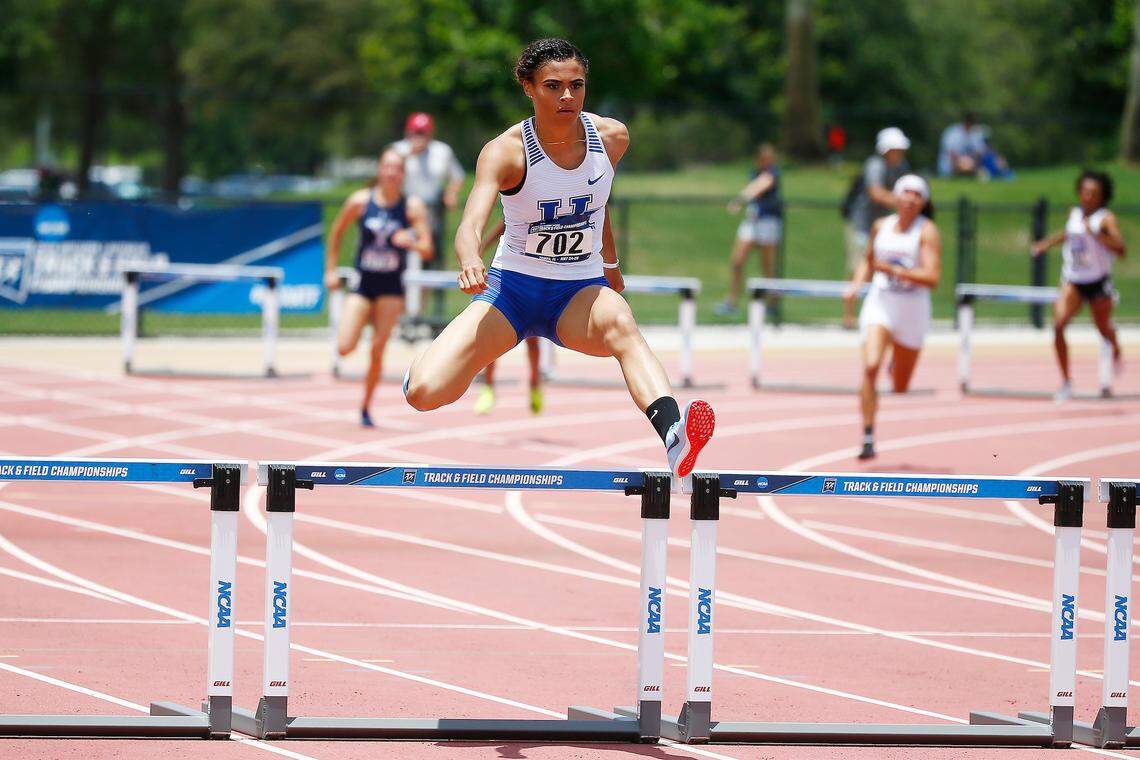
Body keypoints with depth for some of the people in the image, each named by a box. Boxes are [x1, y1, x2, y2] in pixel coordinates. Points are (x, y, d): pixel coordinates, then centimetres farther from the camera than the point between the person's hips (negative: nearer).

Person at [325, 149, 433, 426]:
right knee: (344, 348, -12)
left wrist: (412, 243, -30)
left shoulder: (413, 207, -6)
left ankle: (366, 408, 12)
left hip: (391, 288, 0)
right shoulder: (360, 202, -5)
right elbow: (336, 233, 10)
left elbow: (427, 250, -9)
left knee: (377, 351, -4)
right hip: (362, 284, 0)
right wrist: (331, 270, 7)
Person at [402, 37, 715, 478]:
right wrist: (470, 261, -55)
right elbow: (472, 222, -33)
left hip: (580, 292, 1)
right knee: (424, 394, -19)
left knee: (621, 324, -37)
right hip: (512, 288, -1)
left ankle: (673, 437, -64)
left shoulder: (612, 138, -4)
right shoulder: (506, 152, -17)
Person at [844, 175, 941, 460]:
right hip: (879, 305, 1)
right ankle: (868, 438, -19)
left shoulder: (927, 231, -8)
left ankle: (896, 369, 50)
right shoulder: (881, 226, 6)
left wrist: (894, 270, -26)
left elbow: (932, 278, -18)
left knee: (900, 388, 11)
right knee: (870, 367, -23)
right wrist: (856, 284, 7)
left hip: (912, 310, -1)